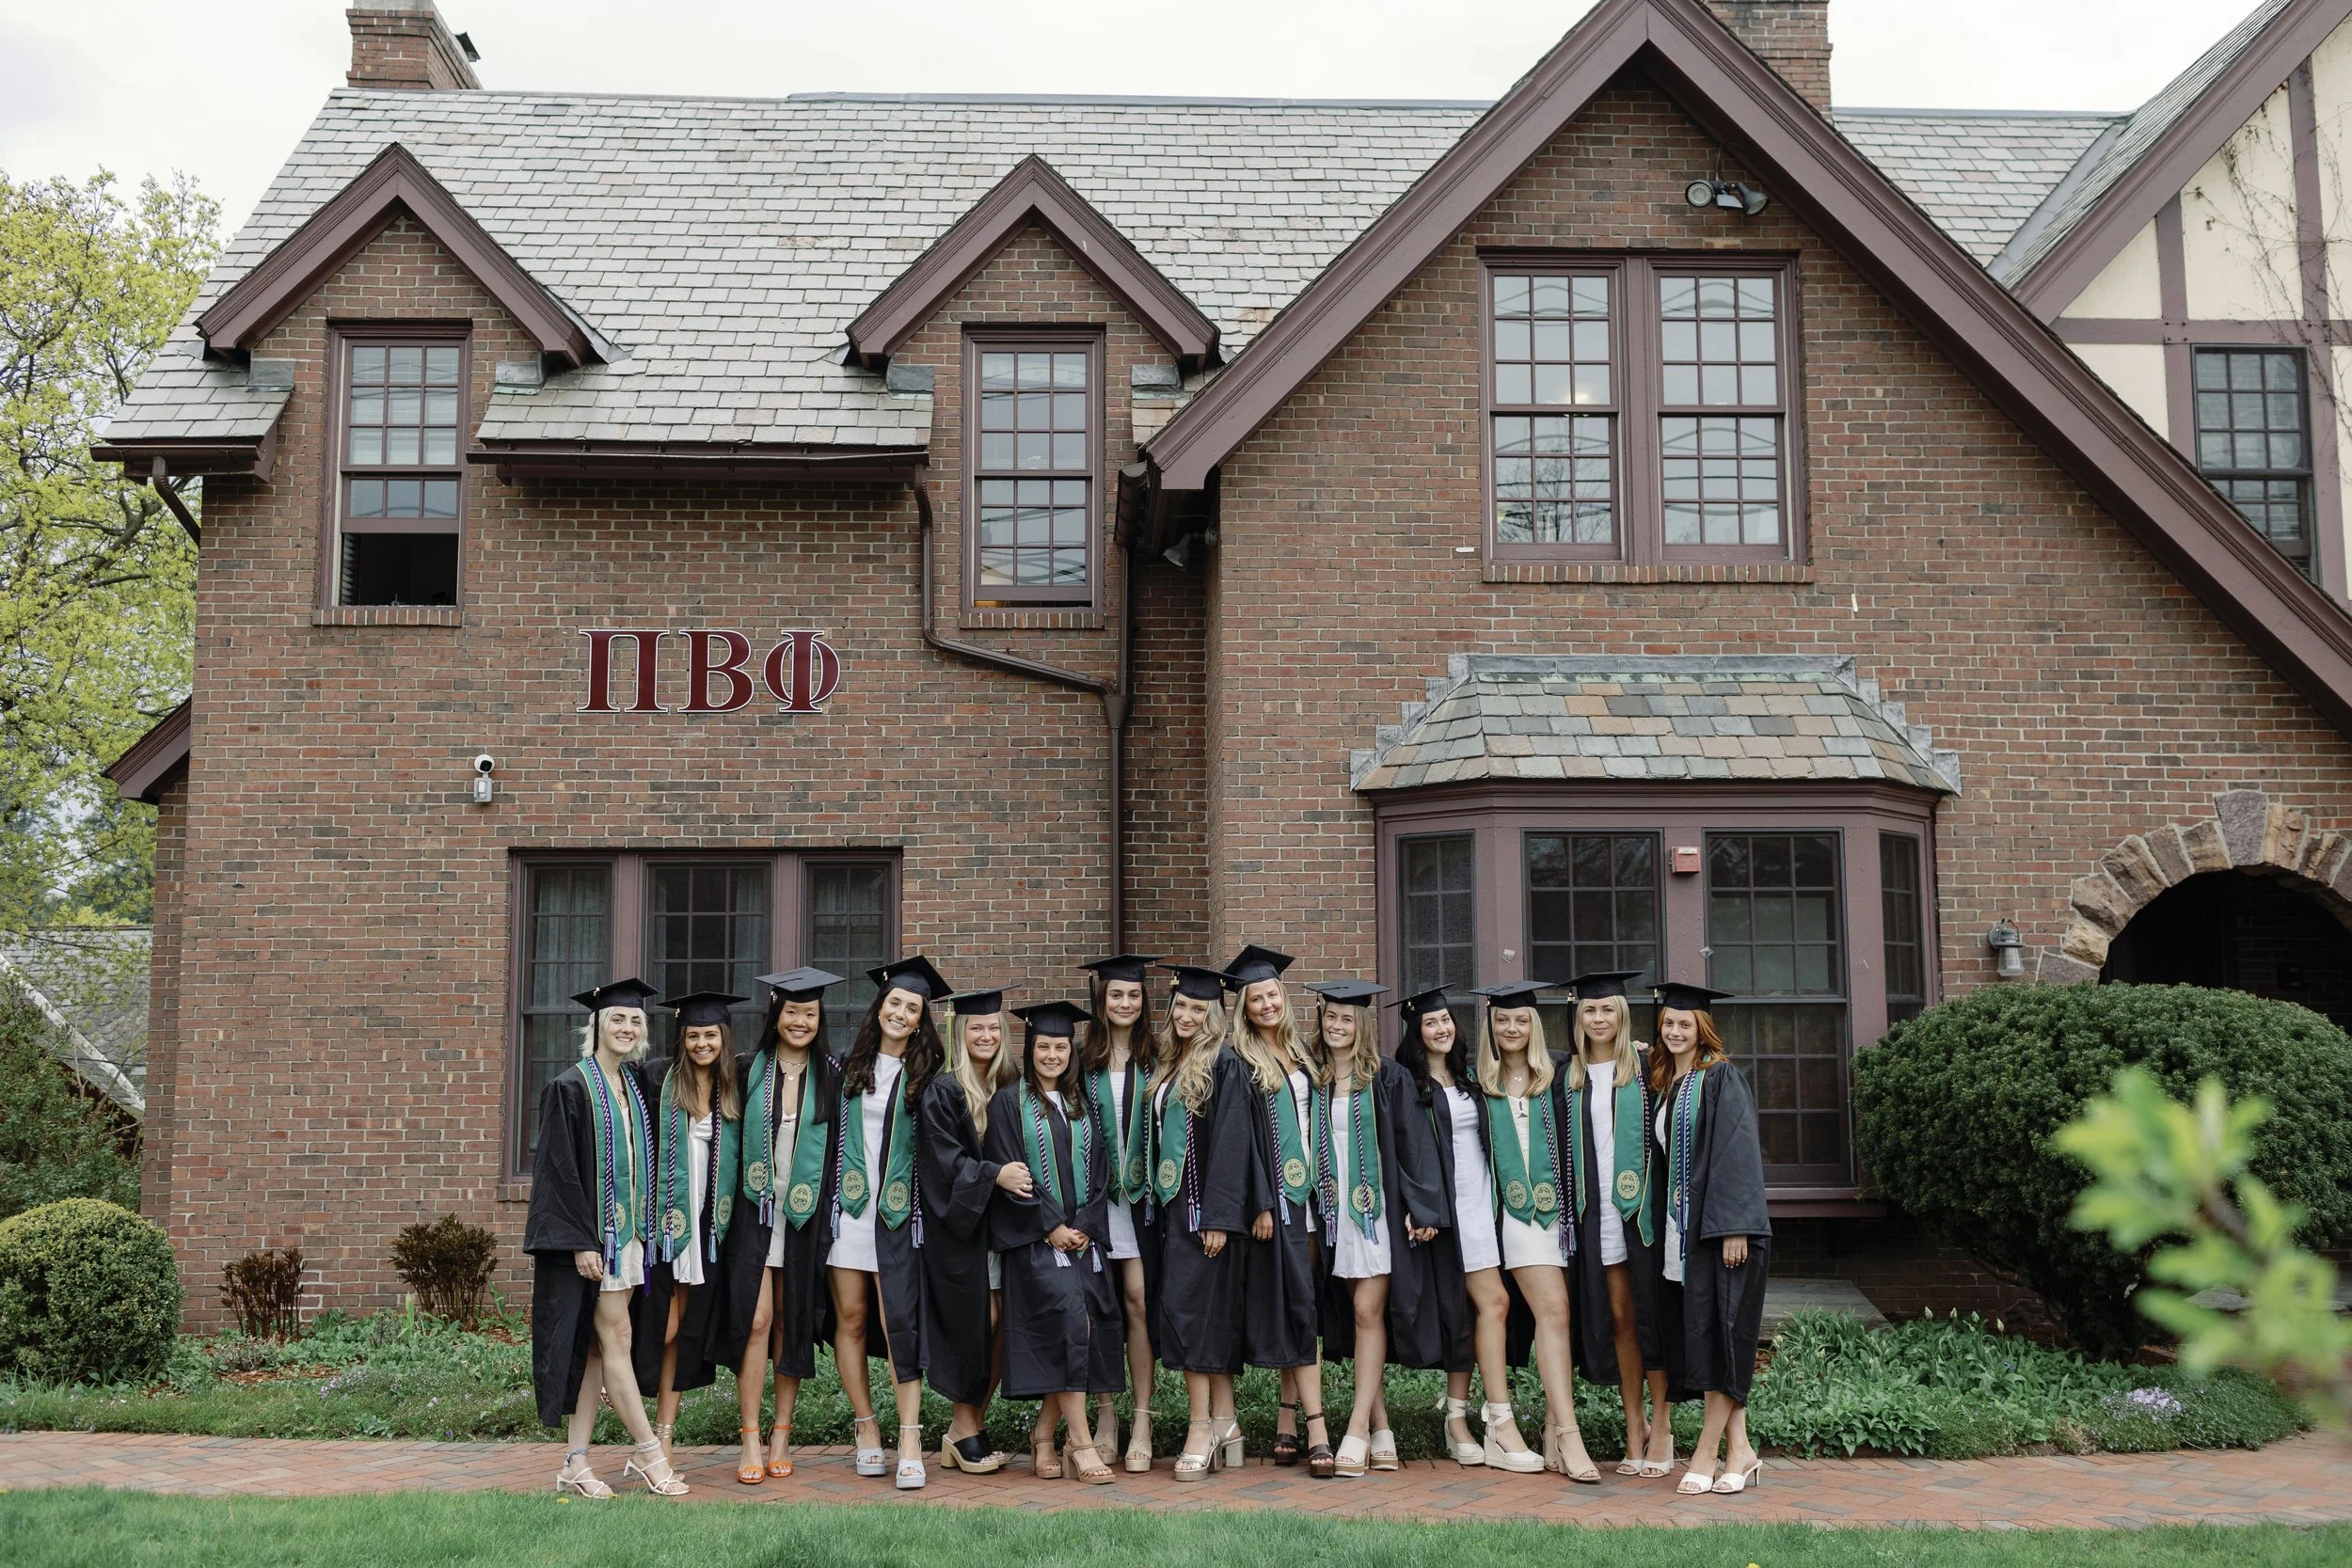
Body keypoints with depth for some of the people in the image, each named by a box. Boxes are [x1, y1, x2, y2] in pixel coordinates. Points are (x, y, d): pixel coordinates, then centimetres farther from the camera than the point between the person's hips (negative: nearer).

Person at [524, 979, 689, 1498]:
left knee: (598, 1347, 7)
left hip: (623, 1231, 8)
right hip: (589, 1234, -7)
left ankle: (576, 1464, 11)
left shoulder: (633, 1089, 13)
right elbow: (557, 1168, -14)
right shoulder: (571, 1088, -9)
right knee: (616, 1338, -4)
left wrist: (641, 1230, 13)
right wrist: (581, 1241, -19)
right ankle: (649, 1454, 2)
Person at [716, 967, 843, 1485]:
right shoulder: (751, 1070, 3)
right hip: (755, 1209, -1)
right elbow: (732, 1140, 7)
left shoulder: (831, 1076, 3)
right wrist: (728, 1202, 3)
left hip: (804, 1213, 1)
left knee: (792, 1323, 5)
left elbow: (841, 1146, 5)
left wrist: (830, 1207, -1)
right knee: (755, 1319, -9)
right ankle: (751, 1441, -4)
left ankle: (781, 1437, 14)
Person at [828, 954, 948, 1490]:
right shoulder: (850, 1065, 8)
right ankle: (867, 1429, 14)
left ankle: (910, 1440, -7)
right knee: (851, 1319, 3)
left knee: (899, 1320, -8)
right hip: (848, 1205, 2)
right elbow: (828, 1130, 13)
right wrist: (830, 1191, 6)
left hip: (898, 1210, -2)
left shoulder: (926, 1074, 4)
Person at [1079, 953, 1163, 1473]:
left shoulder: (1155, 1061, 6)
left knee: (1139, 1299, -7)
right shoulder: (1082, 1063, 6)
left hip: (1141, 1192, -1)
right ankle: (1105, 1413, 12)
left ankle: (1142, 1423, -3)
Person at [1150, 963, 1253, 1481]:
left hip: (1204, 1205, -7)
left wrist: (1218, 1216, -20)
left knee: (1189, 1306, -10)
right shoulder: (1169, 1065, 15)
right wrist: (1161, 1201, 11)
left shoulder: (1225, 1066, -9)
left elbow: (1230, 1144, -15)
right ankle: (1222, 1423, 13)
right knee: (1211, 1315, 9)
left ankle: (1202, 1429, -5)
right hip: (1173, 1204, 8)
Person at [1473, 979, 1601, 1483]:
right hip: (1516, 1207, -2)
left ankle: (1553, 1431, 8)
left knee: (1555, 1314, 1)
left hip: (1560, 1203, 2)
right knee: (1553, 1309, -13)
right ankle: (1568, 1433, -16)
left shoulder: (1560, 1073, 8)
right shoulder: (1477, 1081, 8)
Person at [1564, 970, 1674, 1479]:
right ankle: (1634, 1427, 11)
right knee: (1617, 1314, 5)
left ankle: (1661, 1427, 6)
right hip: (1595, 1207, 3)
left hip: (1641, 1203, -3)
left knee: (1649, 1310, -2)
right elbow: (1563, 1145, 13)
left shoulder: (1645, 1066, 0)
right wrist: (1568, 1204, 7)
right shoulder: (1569, 1075, 10)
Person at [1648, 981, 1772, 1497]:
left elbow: (1738, 1151, -13)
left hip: (1722, 1224, -8)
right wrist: (1666, 1229, 12)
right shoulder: (1665, 1086, 16)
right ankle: (1739, 1452, 10)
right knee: (1695, 1336, 5)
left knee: (1718, 1334, -6)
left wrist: (1733, 1226, -19)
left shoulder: (1722, 1078, -6)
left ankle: (1705, 1454, -3)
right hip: (1681, 1226, 8)